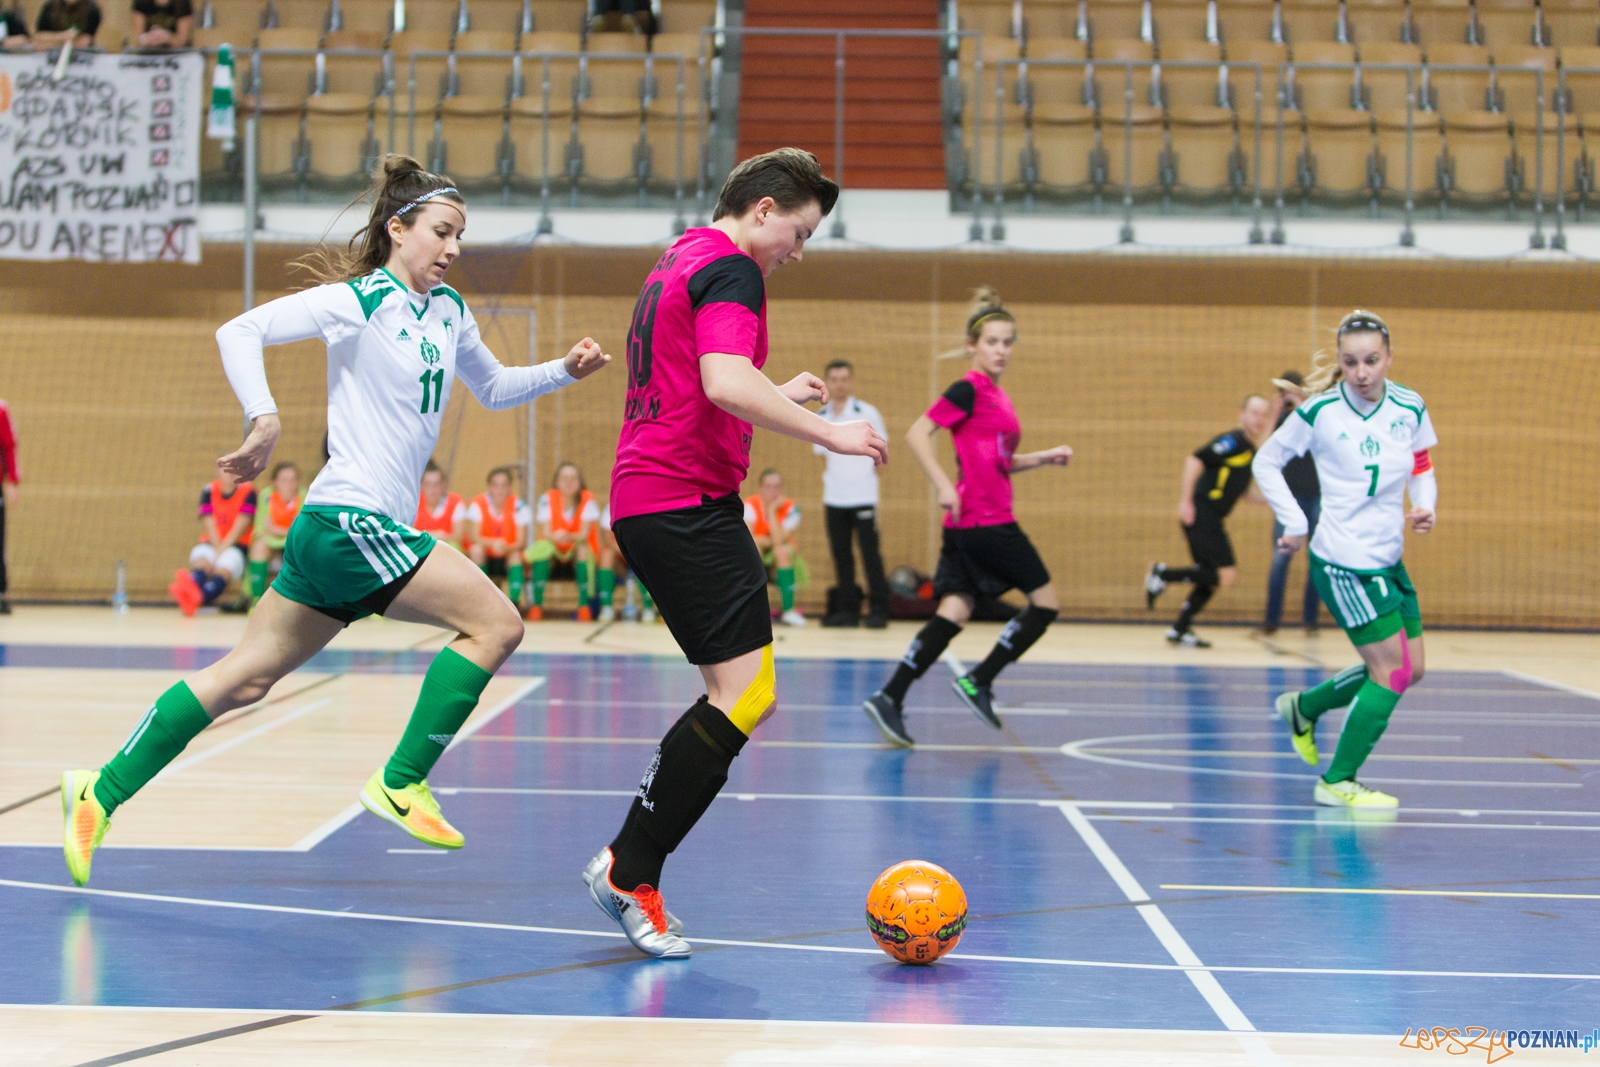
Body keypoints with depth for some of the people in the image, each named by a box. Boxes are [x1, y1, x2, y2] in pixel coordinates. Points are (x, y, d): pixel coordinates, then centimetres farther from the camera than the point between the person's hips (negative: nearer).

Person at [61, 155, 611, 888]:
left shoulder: (449, 312, 15)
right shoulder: (357, 300, -8)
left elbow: (493, 388, 31)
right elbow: (240, 332, -11)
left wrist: (564, 371, 16)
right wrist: (265, 420, -23)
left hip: (358, 527, 8)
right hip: (350, 518, -8)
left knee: (244, 679, 8)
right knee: (494, 622, -10)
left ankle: (101, 792, 12)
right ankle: (400, 785, -4)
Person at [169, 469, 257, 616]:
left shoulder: (248, 491, -3)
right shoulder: (209, 491, 5)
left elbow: (239, 529, -10)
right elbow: (209, 526, -5)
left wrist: (220, 551, -19)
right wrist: (217, 548, -21)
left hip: (237, 545, -3)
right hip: (212, 543, 3)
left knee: (225, 565, -36)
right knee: (201, 558, -33)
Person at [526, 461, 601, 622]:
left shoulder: (587, 499, -12)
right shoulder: (548, 499, -10)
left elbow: (584, 534, -18)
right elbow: (546, 532, -15)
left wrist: (569, 537, -41)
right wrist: (555, 537, -40)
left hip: (579, 556, 0)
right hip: (554, 552, 1)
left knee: (582, 548, -33)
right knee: (542, 547, -31)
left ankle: (584, 605, -27)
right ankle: (536, 604, -26)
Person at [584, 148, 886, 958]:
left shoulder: (678, 264, 22)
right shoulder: (729, 268, -9)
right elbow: (725, 383, -25)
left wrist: (777, 395, 30)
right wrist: (829, 434, -19)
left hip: (646, 503, 11)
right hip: (688, 502, -11)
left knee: (735, 693, 10)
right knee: (746, 692, -13)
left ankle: (630, 870, 8)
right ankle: (629, 870, -10)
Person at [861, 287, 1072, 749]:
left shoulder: (995, 395, 18)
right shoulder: (969, 389, -10)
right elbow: (917, 434, -17)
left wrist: (1043, 458, 15)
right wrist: (944, 485, -24)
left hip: (971, 526, 9)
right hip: (985, 522, -9)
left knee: (955, 612, 4)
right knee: (1046, 602, 1)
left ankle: (889, 699, -2)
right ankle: (978, 681, 4)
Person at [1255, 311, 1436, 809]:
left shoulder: (1410, 409, 0)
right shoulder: (1321, 412, -12)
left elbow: (1422, 469, 13)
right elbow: (1266, 462, -1)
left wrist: (1425, 507, -8)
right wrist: (1295, 524, -7)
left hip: (1388, 558, 7)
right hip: (1343, 562, -7)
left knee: (1411, 669, 11)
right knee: (1393, 668, -8)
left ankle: (1304, 707, 32)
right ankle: (1337, 783, 3)